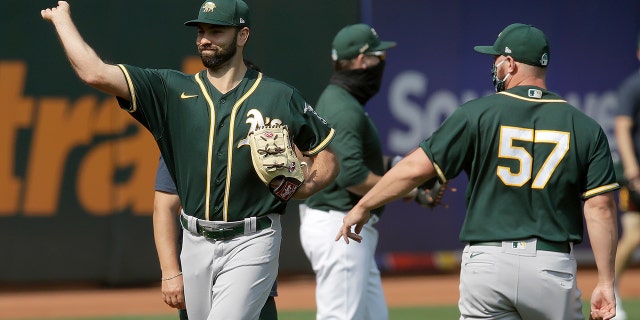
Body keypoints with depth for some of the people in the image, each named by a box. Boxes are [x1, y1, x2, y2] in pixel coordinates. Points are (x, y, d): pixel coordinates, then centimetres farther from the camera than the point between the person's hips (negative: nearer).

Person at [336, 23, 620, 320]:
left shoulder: (478, 114, -1)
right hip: (553, 269, 1)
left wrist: (363, 207, 9)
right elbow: (600, 207, -3)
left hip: (487, 261, -1)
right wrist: (605, 283, 0)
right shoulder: (585, 128, 2)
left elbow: (416, 167, -3)